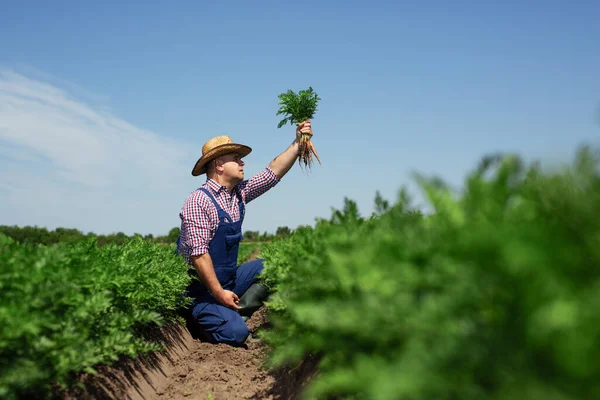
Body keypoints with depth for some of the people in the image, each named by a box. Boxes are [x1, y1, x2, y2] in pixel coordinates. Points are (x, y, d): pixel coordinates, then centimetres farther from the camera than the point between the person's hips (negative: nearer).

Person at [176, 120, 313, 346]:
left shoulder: (239, 194, 5)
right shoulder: (198, 201, -19)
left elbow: (273, 173, 7)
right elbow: (198, 253, -24)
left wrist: (297, 143, -1)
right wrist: (218, 293, -24)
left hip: (228, 280, 8)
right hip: (201, 287, -8)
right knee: (236, 334, -23)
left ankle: (235, 313, -3)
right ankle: (200, 316, 5)